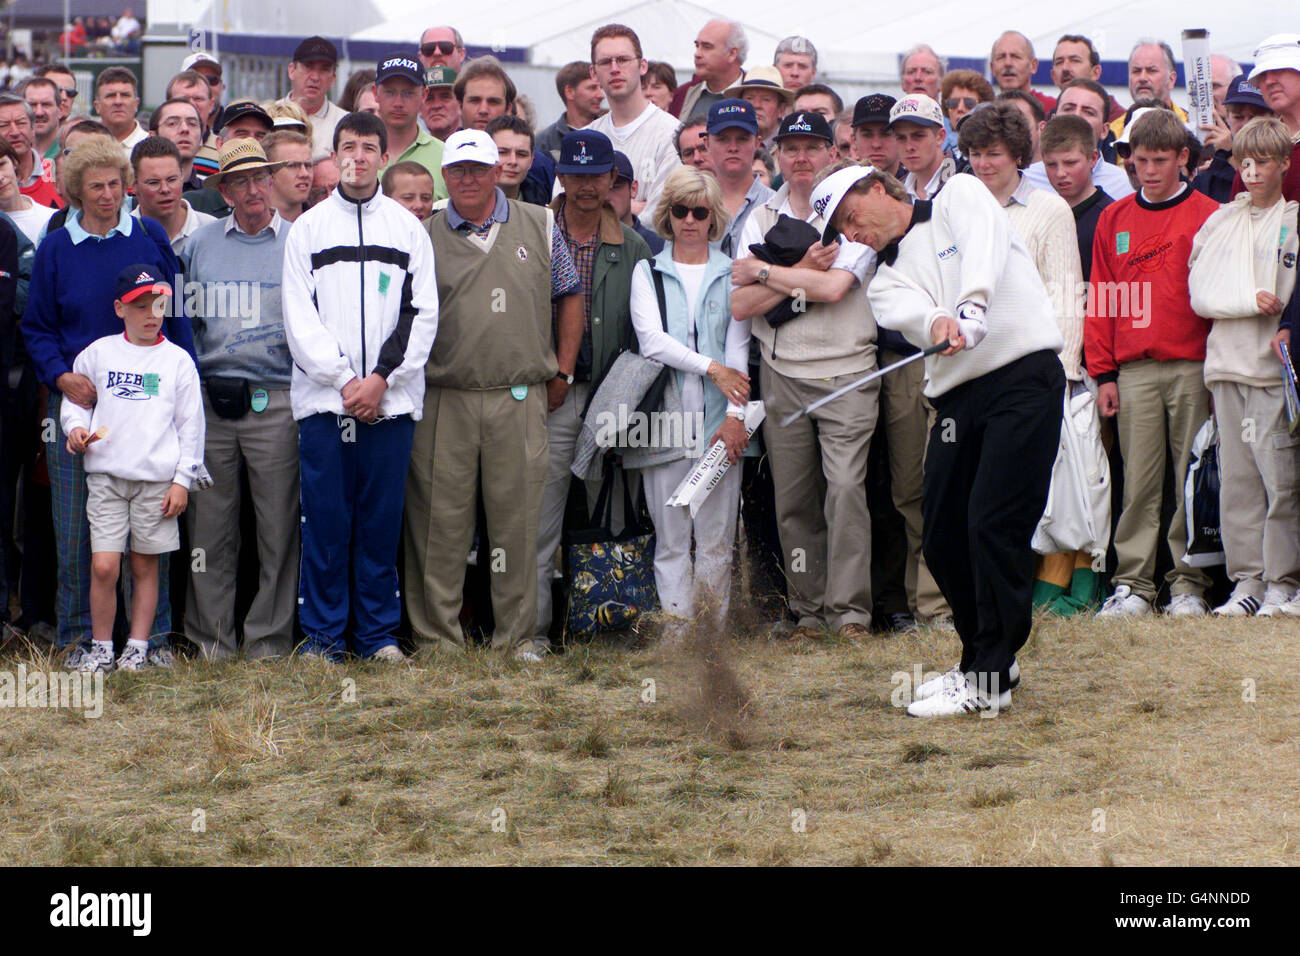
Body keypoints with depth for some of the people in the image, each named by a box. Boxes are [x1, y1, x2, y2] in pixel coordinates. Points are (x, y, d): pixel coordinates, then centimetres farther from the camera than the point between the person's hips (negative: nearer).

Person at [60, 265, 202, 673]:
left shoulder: (177, 360, 4)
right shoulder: (98, 353, 7)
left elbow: (191, 423, 6)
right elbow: (75, 399, 18)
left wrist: (182, 479, 1)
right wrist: (76, 426, -4)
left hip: (156, 478, 0)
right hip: (105, 473, 0)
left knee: (145, 566, 5)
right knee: (103, 565, -7)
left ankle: (137, 647, 14)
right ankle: (101, 647, 5)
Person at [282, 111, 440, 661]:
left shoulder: (408, 229, 10)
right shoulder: (308, 228, 7)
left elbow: (422, 314, 4)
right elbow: (299, 318, 1)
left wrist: (381, 378, -8)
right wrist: (344, 379, -9)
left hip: (391, 400, 1)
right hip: (323, 397, -1)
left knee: (382, 518, 3)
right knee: (325, 519, -1)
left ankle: (378, 632, 10)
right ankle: (322, 633, 6)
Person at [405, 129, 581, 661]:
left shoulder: (539, 228, 10)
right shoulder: (425, 237, 7)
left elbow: (569, 297, 16)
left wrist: (562, 373, 12)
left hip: (520, 399, 1)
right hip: (443, 401, -1)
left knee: (517, 518, 2)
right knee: (440, 520, 0)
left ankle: (518, 635, 10)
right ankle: (437, 635, 6)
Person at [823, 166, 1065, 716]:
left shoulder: (960, 198, 8)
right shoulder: (884, 283, 19)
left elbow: (983, 248, -14)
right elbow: (910, 313, -4)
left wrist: (971, 309, -33)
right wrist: (940, 325, -29)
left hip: (1024, 376, -7)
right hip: (958, 396, 7)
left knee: (993, 524, -13)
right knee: (942, 538, 5)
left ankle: (987, 681, -7)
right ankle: (987, 658, 24)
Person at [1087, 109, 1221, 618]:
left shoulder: (1207, 216, 3)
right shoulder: (1114, 219, 12)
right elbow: (1100, 299, 12)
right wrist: (1103, 373, 6)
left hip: (1193, 368, -2)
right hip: (1133, 371, 2)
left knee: (1192, 480, 0)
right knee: (1138, 483, 0)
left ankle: (1189, 585, 5)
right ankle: (1133, 584, 3)